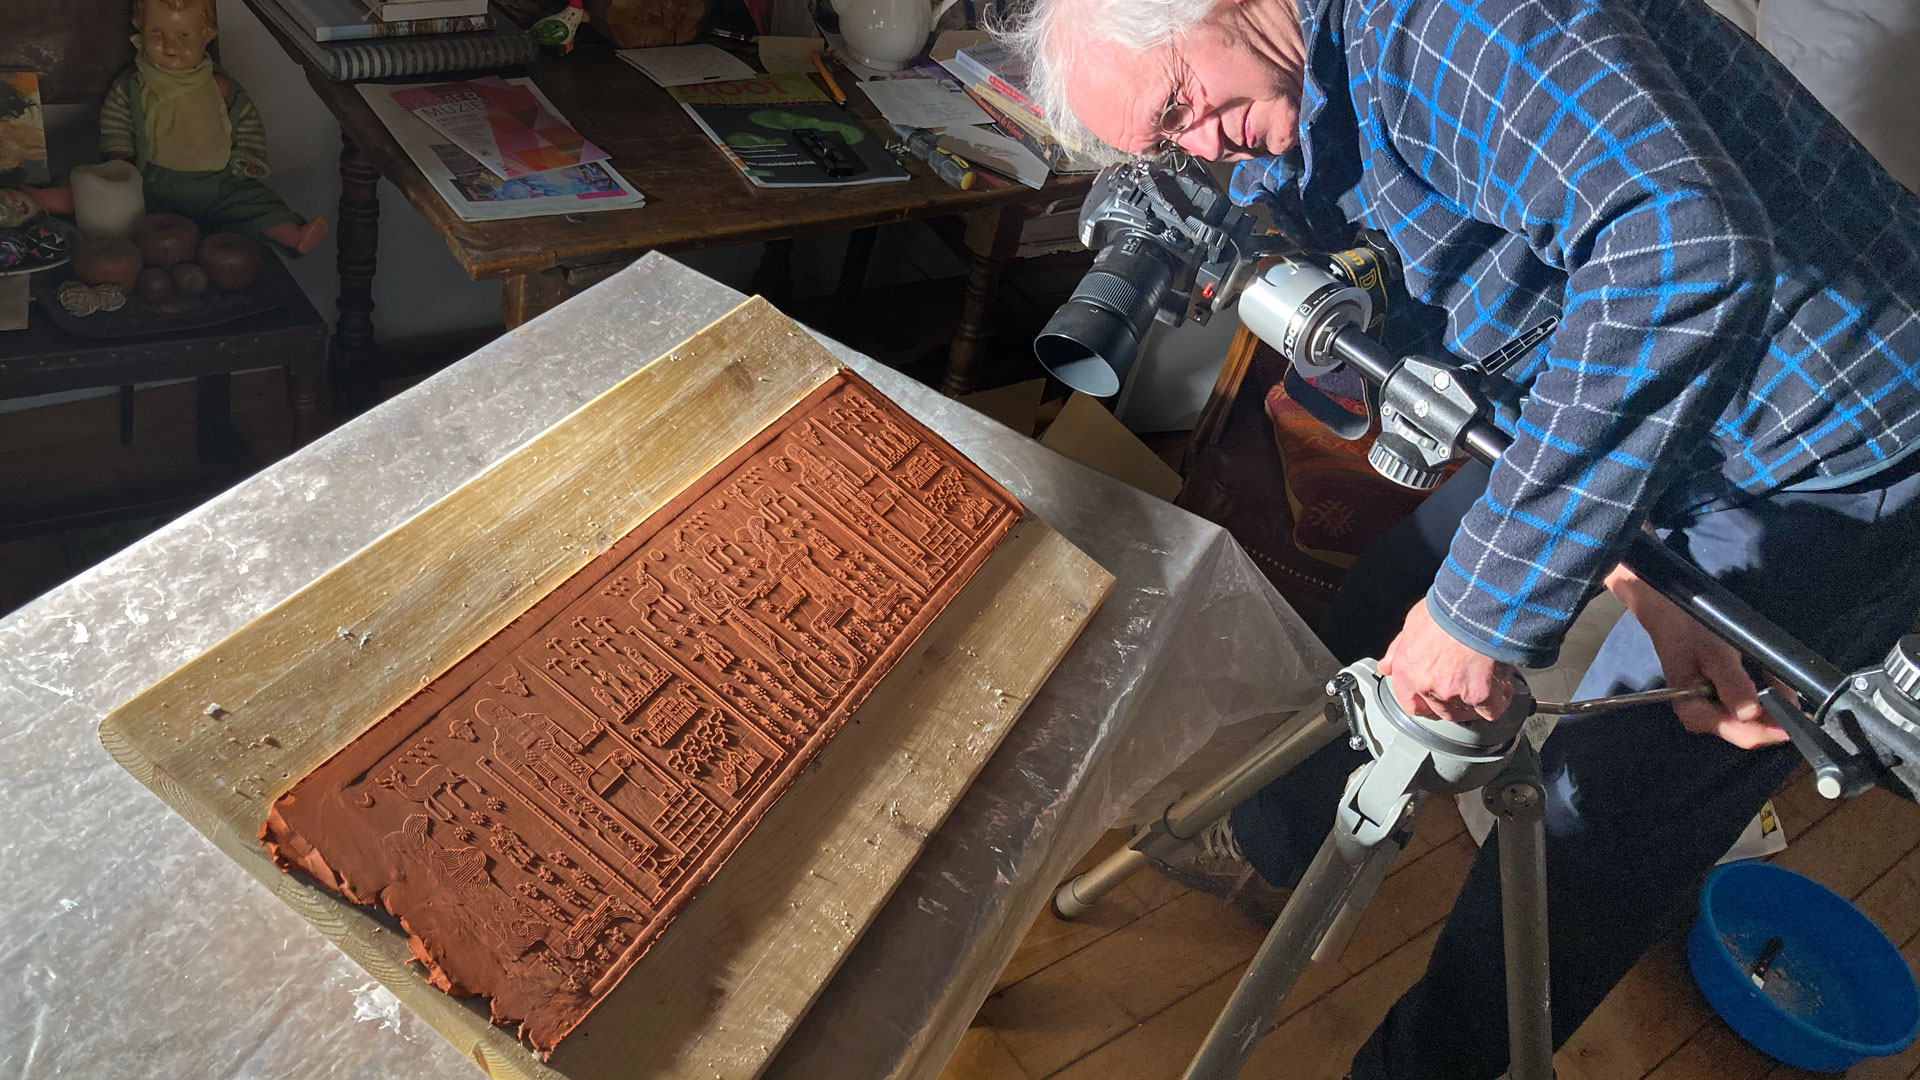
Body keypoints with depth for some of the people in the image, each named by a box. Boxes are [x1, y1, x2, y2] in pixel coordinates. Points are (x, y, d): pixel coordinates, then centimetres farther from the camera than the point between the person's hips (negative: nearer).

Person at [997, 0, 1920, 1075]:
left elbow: (1685, 247, -42)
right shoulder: (1309, 135, 2)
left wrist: (1486, 600, -40)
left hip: (1832, 460, -8)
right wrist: (1644, 585, -15)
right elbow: (1455, 349, -2)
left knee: (1588, 827, -1)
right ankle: (1283, 838, 41)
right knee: (1403, 589, 17)